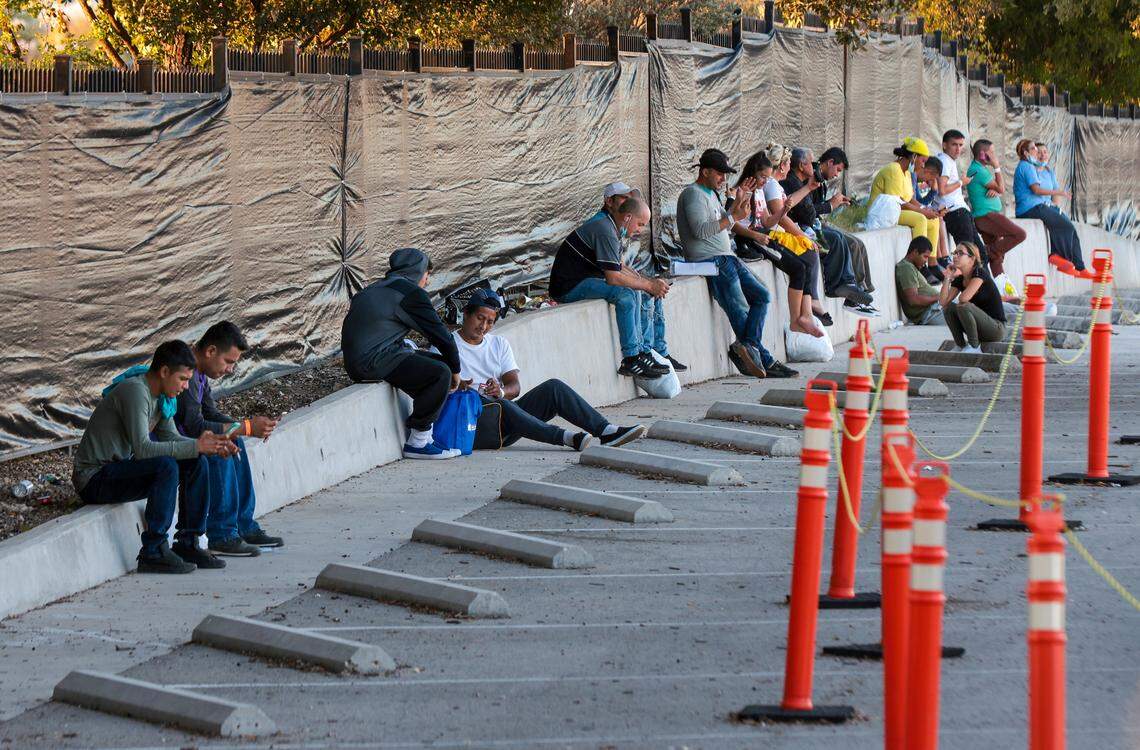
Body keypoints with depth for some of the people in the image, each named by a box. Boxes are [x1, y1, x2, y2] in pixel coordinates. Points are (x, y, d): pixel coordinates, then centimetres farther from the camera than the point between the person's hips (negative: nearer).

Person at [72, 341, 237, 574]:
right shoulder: (135, 391, -23)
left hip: (118, 469, 10)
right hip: (93, 478, -10)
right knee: (166, 467, -31)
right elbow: (142, 449, -30)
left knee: (197, 464, 2)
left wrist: (211, 446, -2)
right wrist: (195, 447, -27)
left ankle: (187, 544, 5)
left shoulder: (161, 394, 7)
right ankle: (153, 553, -23)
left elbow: (169, 437, 15)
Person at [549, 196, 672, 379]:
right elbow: (613, 277, -24)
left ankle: (643, 352, 9)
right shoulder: (605, 231, -20)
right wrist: (648, 285, -14)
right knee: (624, 294, -25)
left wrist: (649, 282, 8)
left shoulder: (612, 227, 14)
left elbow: (619, 267, 21)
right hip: (568, 287, -11)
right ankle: (630, 360, -21)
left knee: (634, 291, 12)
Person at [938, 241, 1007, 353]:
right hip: (981, 329, 8)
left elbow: (964, 298, -27)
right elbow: (943, 302, -3)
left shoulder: (980, 273, -16)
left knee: (963, 306, -28)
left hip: (997, 328, -8)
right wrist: (947, 278, -8)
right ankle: (961, 346, 2)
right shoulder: (959, 279, 7)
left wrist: (960, 302, -4)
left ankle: (974, 347, -16)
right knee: (949, 307, -3)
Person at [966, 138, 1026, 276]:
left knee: (997, 256, 8)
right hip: (986, 216, -10)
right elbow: (1001, 189, -12)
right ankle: (990, 251, -14)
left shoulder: (981, 168, 19)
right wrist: (997, 167, -4)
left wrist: (995, 190, -7)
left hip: (988, 217, 10)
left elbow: (999, 189, 17)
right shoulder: (977, 170, -13)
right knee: (1019, 234, -17)